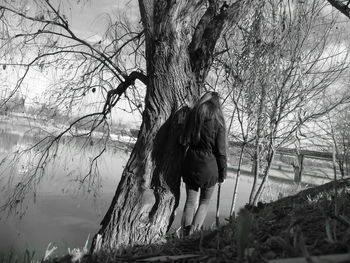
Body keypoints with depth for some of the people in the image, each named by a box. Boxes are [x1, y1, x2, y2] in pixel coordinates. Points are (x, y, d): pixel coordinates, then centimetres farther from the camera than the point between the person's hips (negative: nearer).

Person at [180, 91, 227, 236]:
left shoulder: (191, 116, 1)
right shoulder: (218, 122, -10)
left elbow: (183, 141, 7)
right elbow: (221, 151, -7)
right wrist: (222, 173, 1)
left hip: (191, 164, 3)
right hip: (209, 167, -3)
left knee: (190, 202, 14)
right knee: (204, 202, 16)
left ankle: (186, 235, 19)